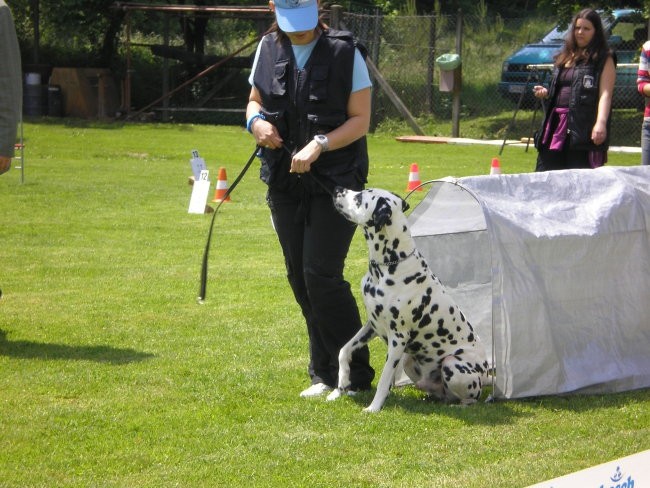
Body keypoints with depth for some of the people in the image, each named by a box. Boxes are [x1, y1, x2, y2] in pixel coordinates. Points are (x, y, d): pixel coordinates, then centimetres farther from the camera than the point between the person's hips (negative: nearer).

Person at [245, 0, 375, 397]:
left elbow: (360, 120, -9)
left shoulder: (345, 52, -9)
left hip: (336, 181, -5)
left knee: (321, 275, -13)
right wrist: (256, 120, -6)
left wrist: (319, 145, -23)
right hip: (284, 181, 6)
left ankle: (355, 376, 0)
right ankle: (327, 374, 19)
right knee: (300, 279, 8)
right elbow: (255, 100, 17)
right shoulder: (269, 49, 5)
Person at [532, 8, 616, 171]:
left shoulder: (604, 60, 0)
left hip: (583, 128, -7)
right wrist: (546, 93, 8)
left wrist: (601, 123, -26)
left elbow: (605, 94, -12)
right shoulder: (564, 57, 21)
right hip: (556, 125, 7)